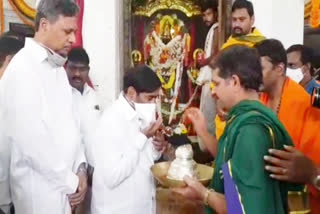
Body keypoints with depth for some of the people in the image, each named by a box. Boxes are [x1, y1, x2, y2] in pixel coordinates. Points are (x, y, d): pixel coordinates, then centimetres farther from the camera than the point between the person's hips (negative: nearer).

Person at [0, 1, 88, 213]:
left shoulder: (57, 67, 10)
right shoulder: (22, 68, -16)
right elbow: (31, 139, -21)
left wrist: (80, 168, -1)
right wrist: (70, 182, -13)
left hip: (65, 183, 7)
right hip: (41, 186, -7)